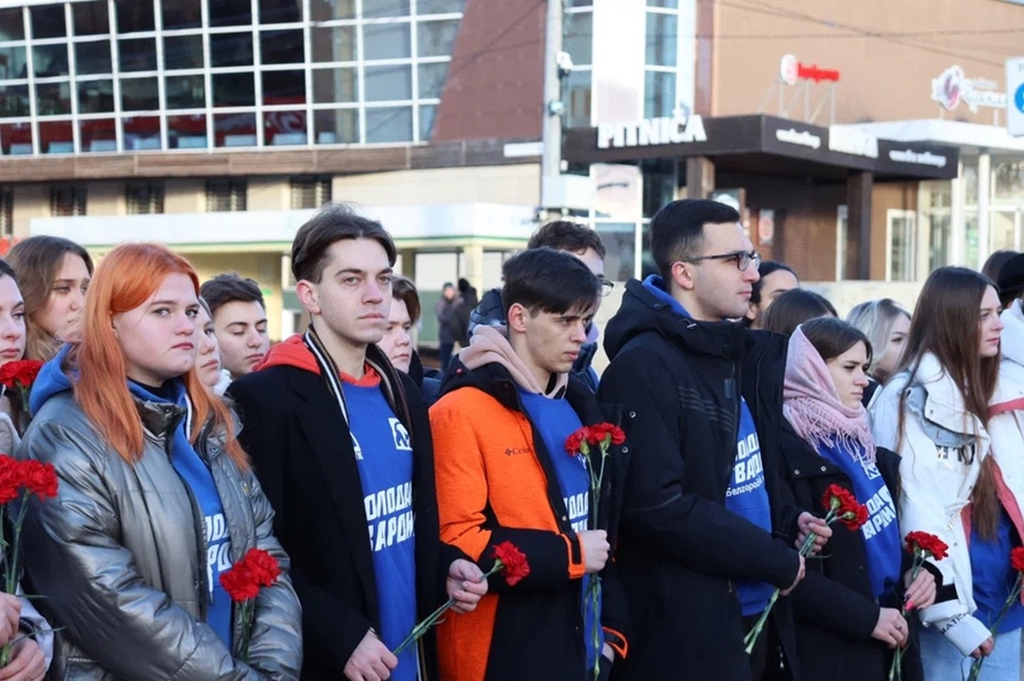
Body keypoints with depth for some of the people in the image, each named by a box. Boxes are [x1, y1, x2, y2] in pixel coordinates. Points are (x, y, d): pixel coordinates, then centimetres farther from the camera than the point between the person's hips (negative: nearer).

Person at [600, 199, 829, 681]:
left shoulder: (740, 353, 10)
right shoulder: (644, 366, -16)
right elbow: (655, 506, -23)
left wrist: (785, 522, 4)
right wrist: (778, 560, -16)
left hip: (755, 616, 8)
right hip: (684, 632, -8)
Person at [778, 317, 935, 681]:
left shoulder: (857, 440, 13)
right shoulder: (782, 447, -14)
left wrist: (917, 569, 0)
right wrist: (866, 617, -17)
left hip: (888, 640, 8)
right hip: (825, 648, -8)